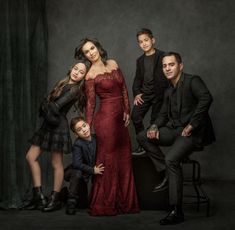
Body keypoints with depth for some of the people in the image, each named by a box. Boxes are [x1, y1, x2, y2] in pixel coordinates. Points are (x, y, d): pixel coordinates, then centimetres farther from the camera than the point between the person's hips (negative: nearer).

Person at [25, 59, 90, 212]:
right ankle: (39, 197, 10)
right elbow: (48, 103, 12)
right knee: (31, 157, 6)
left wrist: (46, 106, 0)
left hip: (58, 126, -9)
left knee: (56, 164, 0)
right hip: (48, 125, 9)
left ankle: (55, 200, 13)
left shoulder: (74, 89, -11)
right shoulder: (64, 83, 14)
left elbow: (56, 106, -18)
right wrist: (47, 107, -8)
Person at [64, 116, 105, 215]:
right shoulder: (77, 144, -22)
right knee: (77, 174, -36)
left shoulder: (96, 138, -8)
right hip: (77, 171, -5)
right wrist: (92, 170, -30)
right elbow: (77, 163, -29)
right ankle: (72, 201, -22)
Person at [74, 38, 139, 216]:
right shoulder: (90, 75, -6)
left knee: (124, 159, 9)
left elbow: (124, 89, 13)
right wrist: (87, 126, -7)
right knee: (108, 159, -1)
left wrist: (127, 111, 8)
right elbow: (90, 102, -6)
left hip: (120, 117, 6)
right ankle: (104, 205, 10)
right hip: (106, 117, -6)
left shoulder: (113, 64, 10)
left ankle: (124, 202, 20)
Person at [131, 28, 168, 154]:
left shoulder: (162, 56, -4)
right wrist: (136, 93, 3)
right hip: (144, 93, 5)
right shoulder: (140, 60, 13)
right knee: (135, 116, -9)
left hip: (159, 93, -4)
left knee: (155, 121, 0)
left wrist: (166, 93, -12)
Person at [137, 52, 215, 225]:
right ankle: (167, 174, -1)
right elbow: (164, 115, 19)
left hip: (193, 132, -8)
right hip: (174, 129, 8)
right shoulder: (169, 91, 17)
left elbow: (206, 98, -26)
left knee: (171, 159, -29)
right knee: (143, 137, -2)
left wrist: (191, 125, -25)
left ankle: (177, 212, -23)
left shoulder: (193, 81, -9)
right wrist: (155, 127, -4)